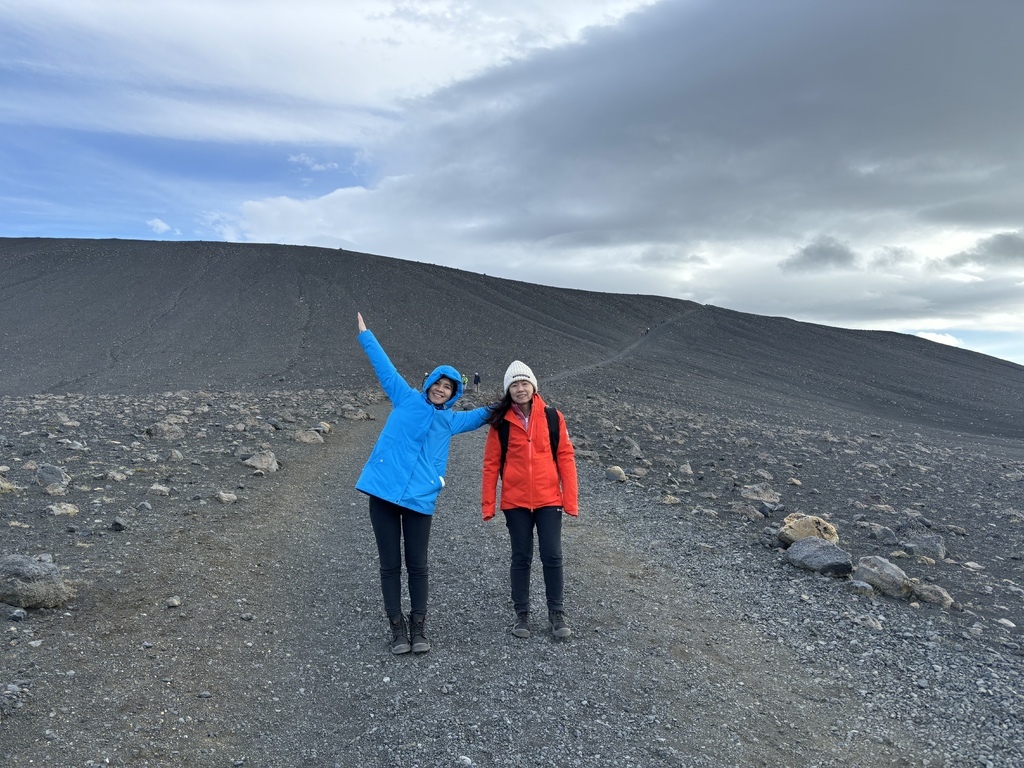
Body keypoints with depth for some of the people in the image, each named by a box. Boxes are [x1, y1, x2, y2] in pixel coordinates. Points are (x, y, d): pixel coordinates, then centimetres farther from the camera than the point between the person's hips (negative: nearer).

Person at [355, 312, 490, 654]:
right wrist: (365, 333, 19)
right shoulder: (406, 398, 8)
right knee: (390, 564, 4)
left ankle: (418, 627, 19)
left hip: (419, 499, 2)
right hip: (383, 492, -1)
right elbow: (383, 365, 13)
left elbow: (483, 414, 31)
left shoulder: (451, 420, 15)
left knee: (417, 565, 4)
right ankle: (397, 627, 16)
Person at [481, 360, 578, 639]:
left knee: (552, 556, 2)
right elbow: (491, 463, 0)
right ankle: (522, 613, 21)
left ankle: (556, 613, 17)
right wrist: (488, 504, -2)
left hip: (549, 500, 0)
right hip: (515, 502, 0)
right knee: (521, 557, 9)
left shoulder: (552, 417, -1)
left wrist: (570, 499, -4)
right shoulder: (500, 422, -2)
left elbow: (565, 457, 0)